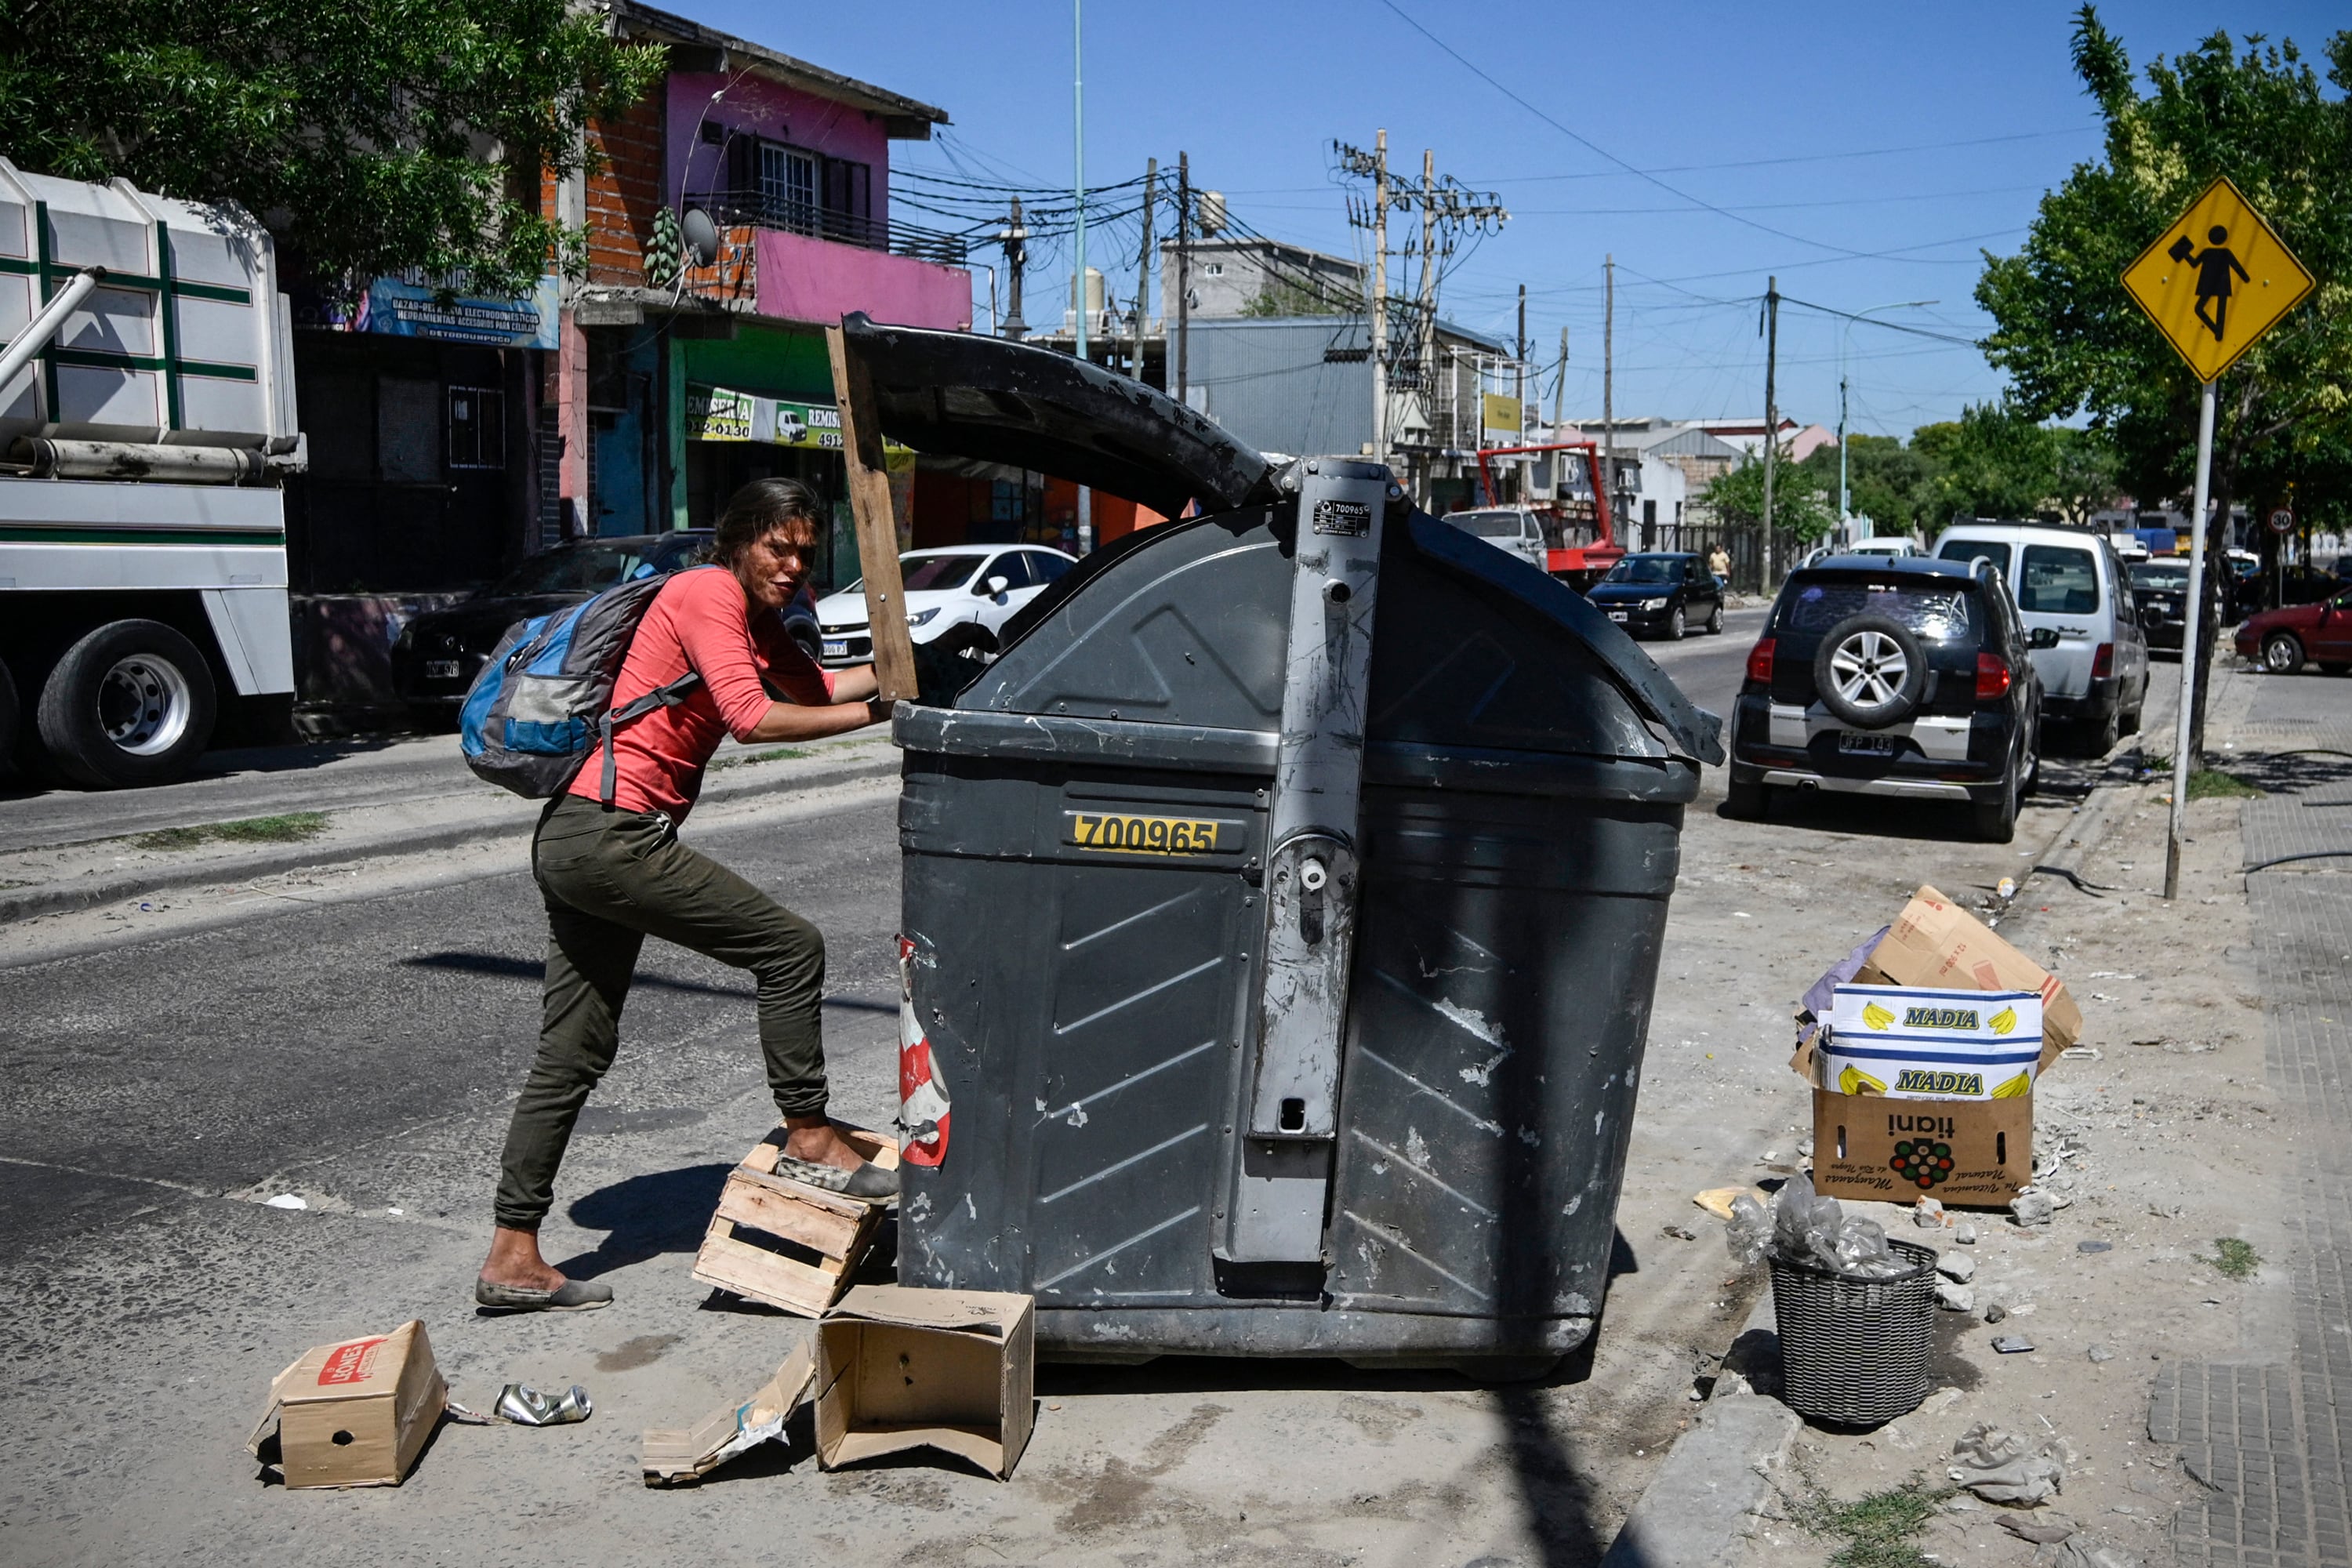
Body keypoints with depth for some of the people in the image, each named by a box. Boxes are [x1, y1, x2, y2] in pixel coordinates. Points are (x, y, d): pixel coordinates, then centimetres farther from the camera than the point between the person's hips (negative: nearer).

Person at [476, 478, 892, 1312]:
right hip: (611, 832, -11)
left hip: (572, 841, 11)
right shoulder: (709, 594, -9)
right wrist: (875, 713, -14)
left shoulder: (753, 619, 21)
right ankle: (809, 1139, 6)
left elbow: (817, 686, 28)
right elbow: (751, 716, -20)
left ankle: (513, 1255, 14)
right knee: (791, 946, -4)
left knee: (572, 1053, 10)